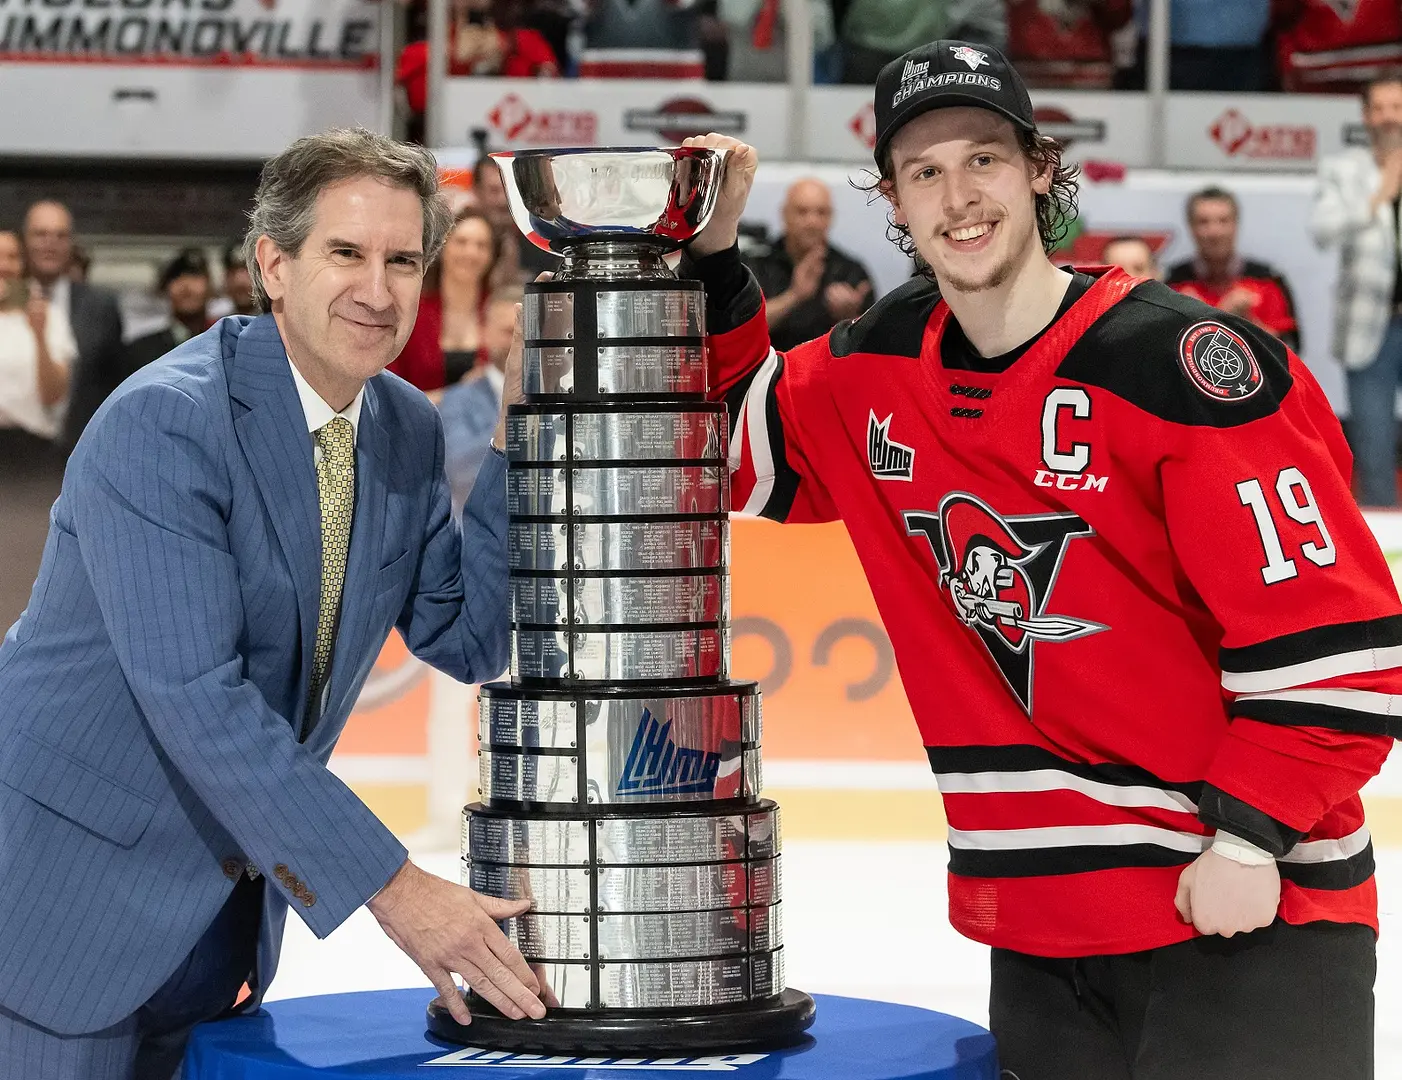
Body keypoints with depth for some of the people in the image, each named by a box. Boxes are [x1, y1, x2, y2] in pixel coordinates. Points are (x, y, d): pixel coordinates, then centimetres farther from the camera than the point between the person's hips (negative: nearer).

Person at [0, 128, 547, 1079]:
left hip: (229, 890, 7)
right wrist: (394, 889, -30)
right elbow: (197, 699, -29)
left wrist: (518, 437, -9)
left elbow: (469, 642, 2)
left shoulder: (408, 431, 1)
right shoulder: (163, 422, -22)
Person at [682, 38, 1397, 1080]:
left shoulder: (1188, 364, -13)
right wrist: (710, 253, 9)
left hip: (1246, 911, -6)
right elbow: (739, 452, 22)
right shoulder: (878, 368, 6)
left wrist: (1252, 837, -16)